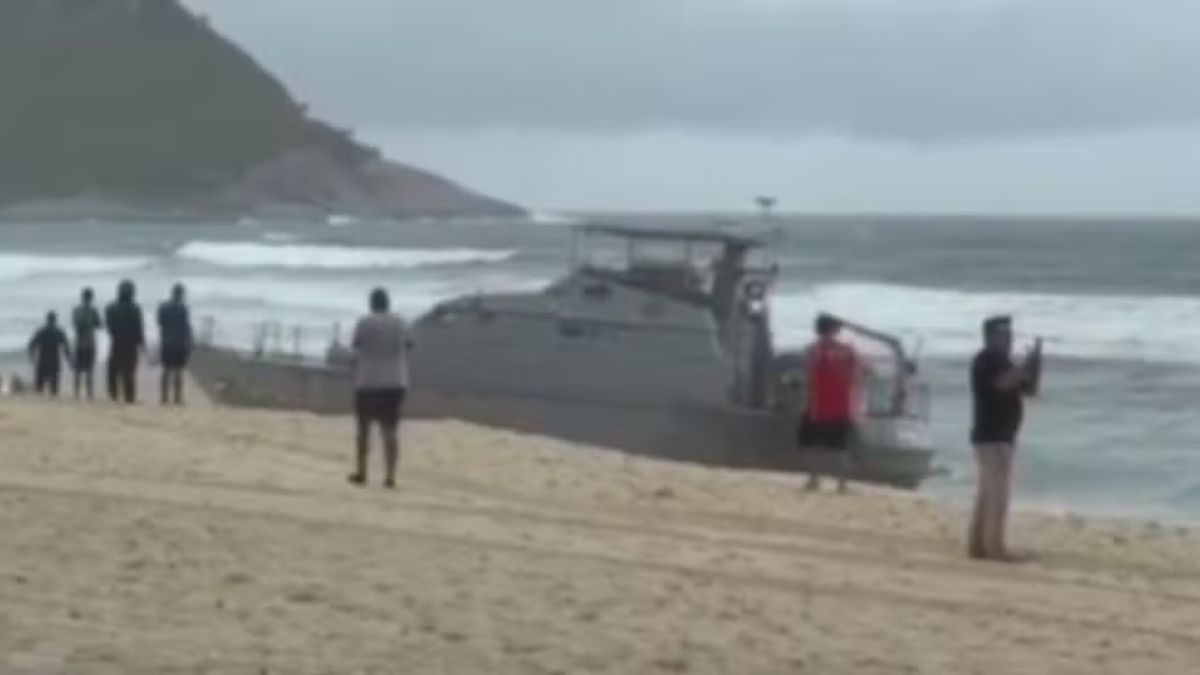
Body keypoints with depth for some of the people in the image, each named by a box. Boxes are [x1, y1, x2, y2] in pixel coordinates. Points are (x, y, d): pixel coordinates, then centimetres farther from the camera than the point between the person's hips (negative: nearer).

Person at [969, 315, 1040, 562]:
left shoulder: (1001, 362, 20)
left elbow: (1028, 389, 20)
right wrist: (1028, 363, -16)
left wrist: (1035, 361, 7)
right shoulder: (988, 359, -10)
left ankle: (977, 545, 10)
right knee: (998, 493, -13)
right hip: (992, 436, -10)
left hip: (1000, 436, 10)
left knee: (987, 493, 9)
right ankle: (995, 547, -15)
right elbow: (1005, 382, -27)